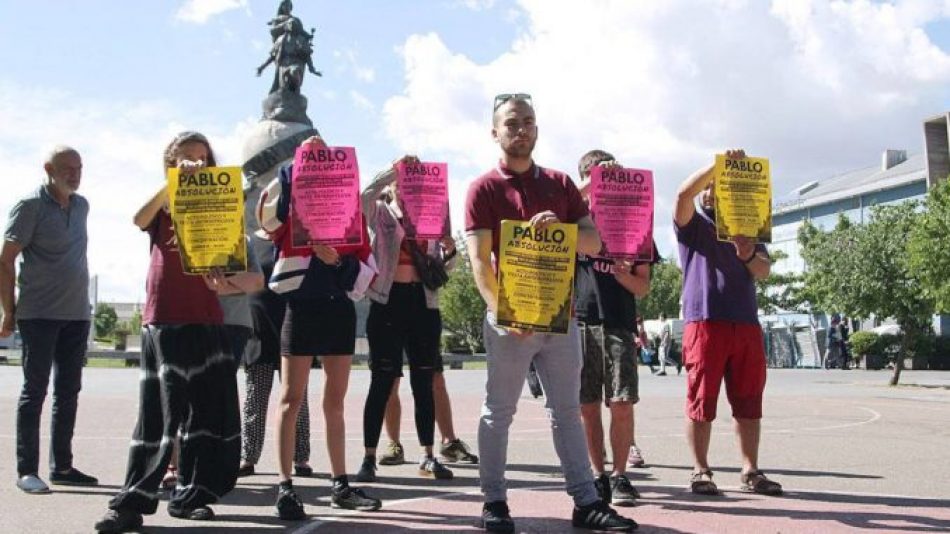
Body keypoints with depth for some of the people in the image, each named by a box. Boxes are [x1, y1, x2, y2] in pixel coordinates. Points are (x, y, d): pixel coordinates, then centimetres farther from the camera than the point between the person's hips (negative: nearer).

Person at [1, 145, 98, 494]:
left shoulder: (81, 205, 12)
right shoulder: (31, 205, -7)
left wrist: (78, 298, 16)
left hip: (77, 314, 6)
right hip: (39, 314, -6)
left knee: (68, 391, 9)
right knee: (35, 390, -2)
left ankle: (62, 466, 17)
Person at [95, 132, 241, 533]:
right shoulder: (163, 207, 7)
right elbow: (139, 219, -17)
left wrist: (223, 279, -18)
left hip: (208, 321, 3)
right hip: (165, 320, -3)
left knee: (209, 411, 4)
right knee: (159, 413, -6)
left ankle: (189, 495, 16)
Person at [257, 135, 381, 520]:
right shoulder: (292, 210, 2)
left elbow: (367, 267, 7)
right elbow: (268, 213, -22)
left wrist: (339, 261, -13)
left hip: (340, 308, 4)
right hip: (302, 306, -4)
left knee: (335, 401, 10)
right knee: (291, 399, -3)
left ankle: (340, 485, 19)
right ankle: (285, 486, 1)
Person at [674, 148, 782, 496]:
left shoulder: (745, 229, 22)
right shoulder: (692, 225, 11)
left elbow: (764, 271, 7)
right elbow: (683, 193, -11)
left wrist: (748, 256, -16)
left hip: (746, 323, 4)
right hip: (704, 321, -4)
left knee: (749, 402, 5)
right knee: (701, 400, -3)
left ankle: (751, 472, 12)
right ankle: (700, 472, 4)